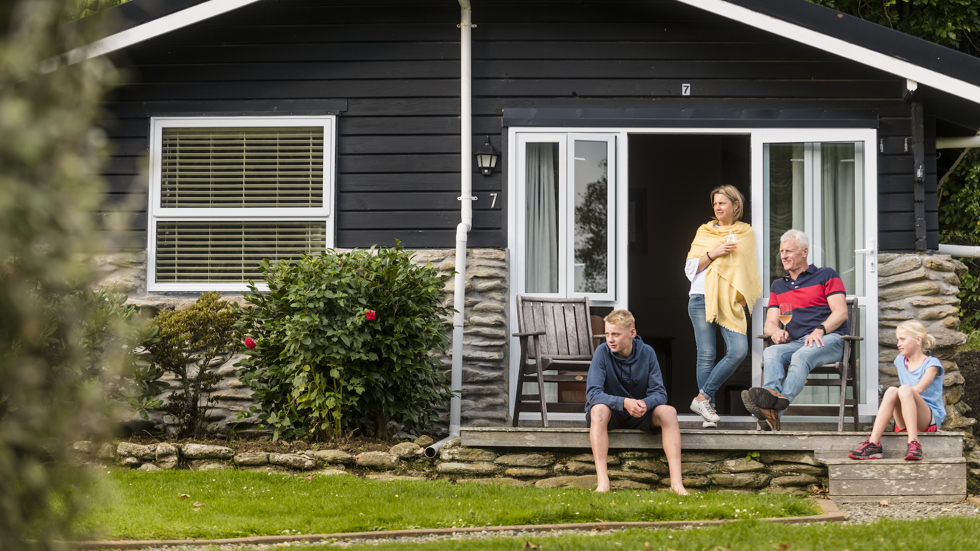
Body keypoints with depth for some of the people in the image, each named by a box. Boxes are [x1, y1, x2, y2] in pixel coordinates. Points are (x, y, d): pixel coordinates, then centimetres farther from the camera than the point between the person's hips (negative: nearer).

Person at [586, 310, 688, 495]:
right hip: (610, 412, -2)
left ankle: (676, 482, -35)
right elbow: (593, 393, -23)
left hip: (638, 416, 2)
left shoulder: (647, 353, -7)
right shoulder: (602, 352, -14)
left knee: (668, 412, -25)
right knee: (598, 409, -36)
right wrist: (624, 402, -39)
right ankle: (602, 482, -45)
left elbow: (660, 393, -10)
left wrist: (645, 403, -33)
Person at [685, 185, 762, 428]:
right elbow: (690, 268, 7)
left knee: (738, 350, -17)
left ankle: (702, 398, -10)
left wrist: (744, 296, 5)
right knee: (706, 355, -6)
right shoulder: (705, 231, 11)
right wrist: (713, 253, -8)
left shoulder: (747, 232, 15)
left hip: (731, 302, 1)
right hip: (702, 298, -1)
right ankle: (708, 410, 0)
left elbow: (749, 268, 20)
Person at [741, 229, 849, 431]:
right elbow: (769, 323, 19)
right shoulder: (778, 286, 28)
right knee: (770, 353, -31)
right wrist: (775, 331, -7)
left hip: (830, 340, -4)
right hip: (795, 343, 4)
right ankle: (772, 394, -61)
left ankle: (778, 404, -63)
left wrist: (820, 330, -17)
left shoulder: (826, 275, 14)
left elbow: (841, 313, 2)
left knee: (802, 355, -38)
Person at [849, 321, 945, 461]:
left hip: (931, 417, -4)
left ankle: (913, 443, -46)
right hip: (905, 422, 4)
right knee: (891, 391, -26)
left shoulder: (931, 363, 0)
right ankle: (873, 444, -41)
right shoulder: (900, 361, 18)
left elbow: (919, 388, -15)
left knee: (905, 390, -32)